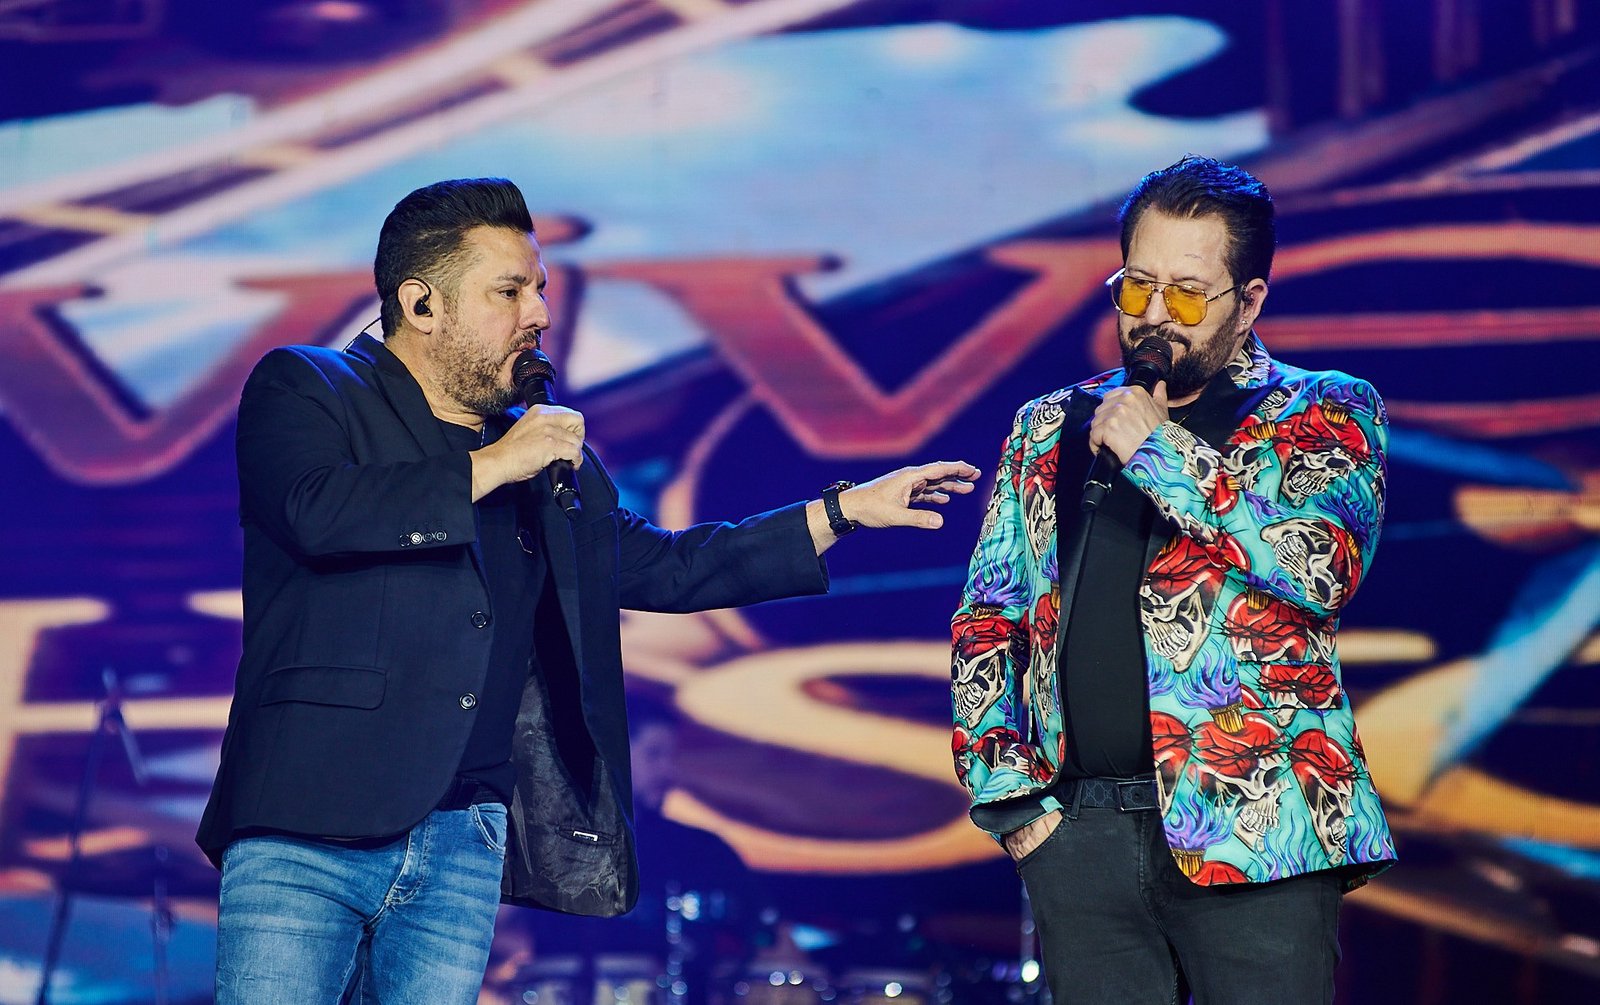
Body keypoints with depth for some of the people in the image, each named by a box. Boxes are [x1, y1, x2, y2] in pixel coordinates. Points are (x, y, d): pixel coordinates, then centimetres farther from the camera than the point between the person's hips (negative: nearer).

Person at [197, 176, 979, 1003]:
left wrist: (847, 509, 26)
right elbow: (315, 513, -18)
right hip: (307, 834, -5)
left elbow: (664, 566, 30)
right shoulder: (302, 390, 2)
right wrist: (492, 466, -10)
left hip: (463, 848, 5)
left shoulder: (553, 460, 20)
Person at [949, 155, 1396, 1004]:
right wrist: (1010, 794, 4)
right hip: (1077, 836, 3)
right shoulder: (1050, 431, 18)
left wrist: (1163, 452, -9)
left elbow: (1325, 564, -11)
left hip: (1252, 835, -3)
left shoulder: (1321, 415, 7)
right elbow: (985, 621, 16)